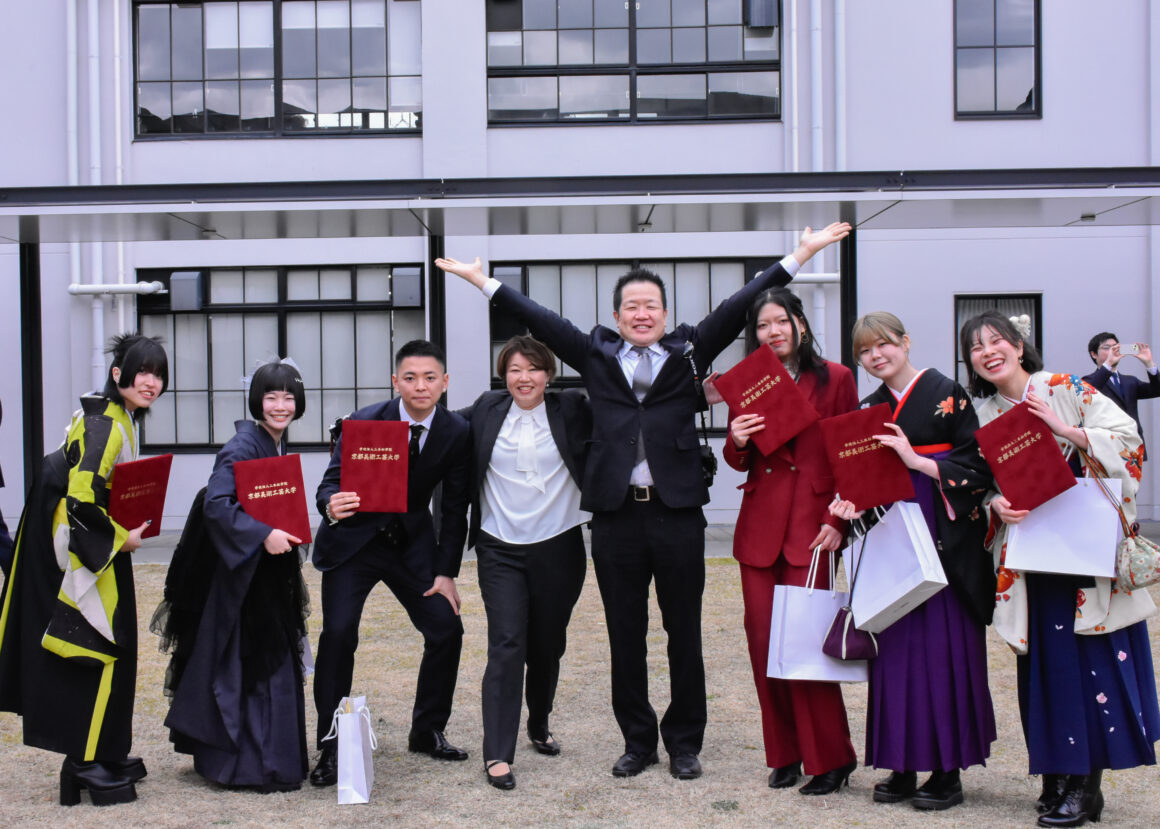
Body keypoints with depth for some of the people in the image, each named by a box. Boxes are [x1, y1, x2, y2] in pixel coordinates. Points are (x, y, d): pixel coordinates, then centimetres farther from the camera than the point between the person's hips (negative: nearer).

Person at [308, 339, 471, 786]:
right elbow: (332, 481, -16)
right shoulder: (364, 422, -17)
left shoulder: (457, 432, -9)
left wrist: (446, 573, -5)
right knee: (338, 633, -15)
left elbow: (454, 509, -2)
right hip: (354, 539, -3)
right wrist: (331, 505, -41)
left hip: (413, 543, 3)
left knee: (447, 629, -5)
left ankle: (427, 731, 17)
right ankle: (332, 747, -2)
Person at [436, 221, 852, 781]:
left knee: (684, 635, 6)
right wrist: (482, 280, 11)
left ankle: (684, 743, 19)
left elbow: (736, 309, 5)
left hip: (678, 513, -1)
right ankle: (637, 741, 22)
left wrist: (799, 256, 2)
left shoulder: (689, 353, 8)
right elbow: (538, 320, 11)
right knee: (625, 637, 8)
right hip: (617, 515, 1)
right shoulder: (596, 356, 10)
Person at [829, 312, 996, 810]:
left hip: (944, 540, -5)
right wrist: (848, 503, -4)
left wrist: (916, 460, -17)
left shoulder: (947, 395, -4)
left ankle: (948, 770, 3)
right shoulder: (868, 410, 14)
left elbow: (977, 466, -9)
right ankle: (905, 763, 13)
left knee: (944, 646, -5)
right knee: (896, 646, 5)